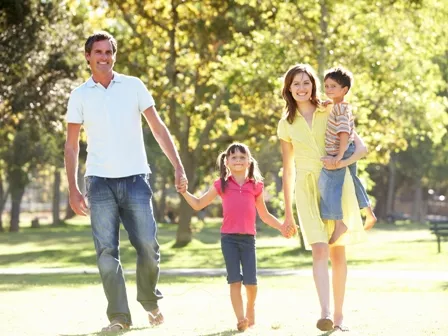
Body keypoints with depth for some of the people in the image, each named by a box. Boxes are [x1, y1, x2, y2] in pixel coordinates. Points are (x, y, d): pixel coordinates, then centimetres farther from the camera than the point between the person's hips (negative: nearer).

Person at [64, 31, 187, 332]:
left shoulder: (134, 86, 5)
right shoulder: (80, 96, 6)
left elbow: (158, 128, 5)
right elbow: (72, 145, 9)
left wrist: (178, 166, -3)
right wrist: (73, 189, 3)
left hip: (135, 178, 0)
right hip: (100, 182, 0)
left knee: (148, 246, -4)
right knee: (107, 251, -5)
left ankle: (150, 301, 21)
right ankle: (119, 316, 1)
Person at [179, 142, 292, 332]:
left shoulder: (256, 186, 8)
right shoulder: (221, 185, 6)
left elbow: (264, 215, 17)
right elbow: (198, 204, 13)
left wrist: (281, 227, 8)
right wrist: (184, 192, 0)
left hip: (248, 238, 1)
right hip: (229, 238, -1)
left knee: (250, 282, -2)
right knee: (234, 280, -5)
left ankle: (250, 309, 27)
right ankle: (241, 319, -7)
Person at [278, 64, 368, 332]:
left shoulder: (332, 114, 4)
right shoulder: (287, 124, 9)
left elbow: (361, 147, -1)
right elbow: (288, 171, 15)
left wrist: (340, 163, -21)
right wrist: (288, 212, 15)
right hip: (307, 188, 0)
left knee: (338, 252, 3)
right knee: (319, 250, -17)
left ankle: (339, 314, 13)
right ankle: (325, 313, -29)